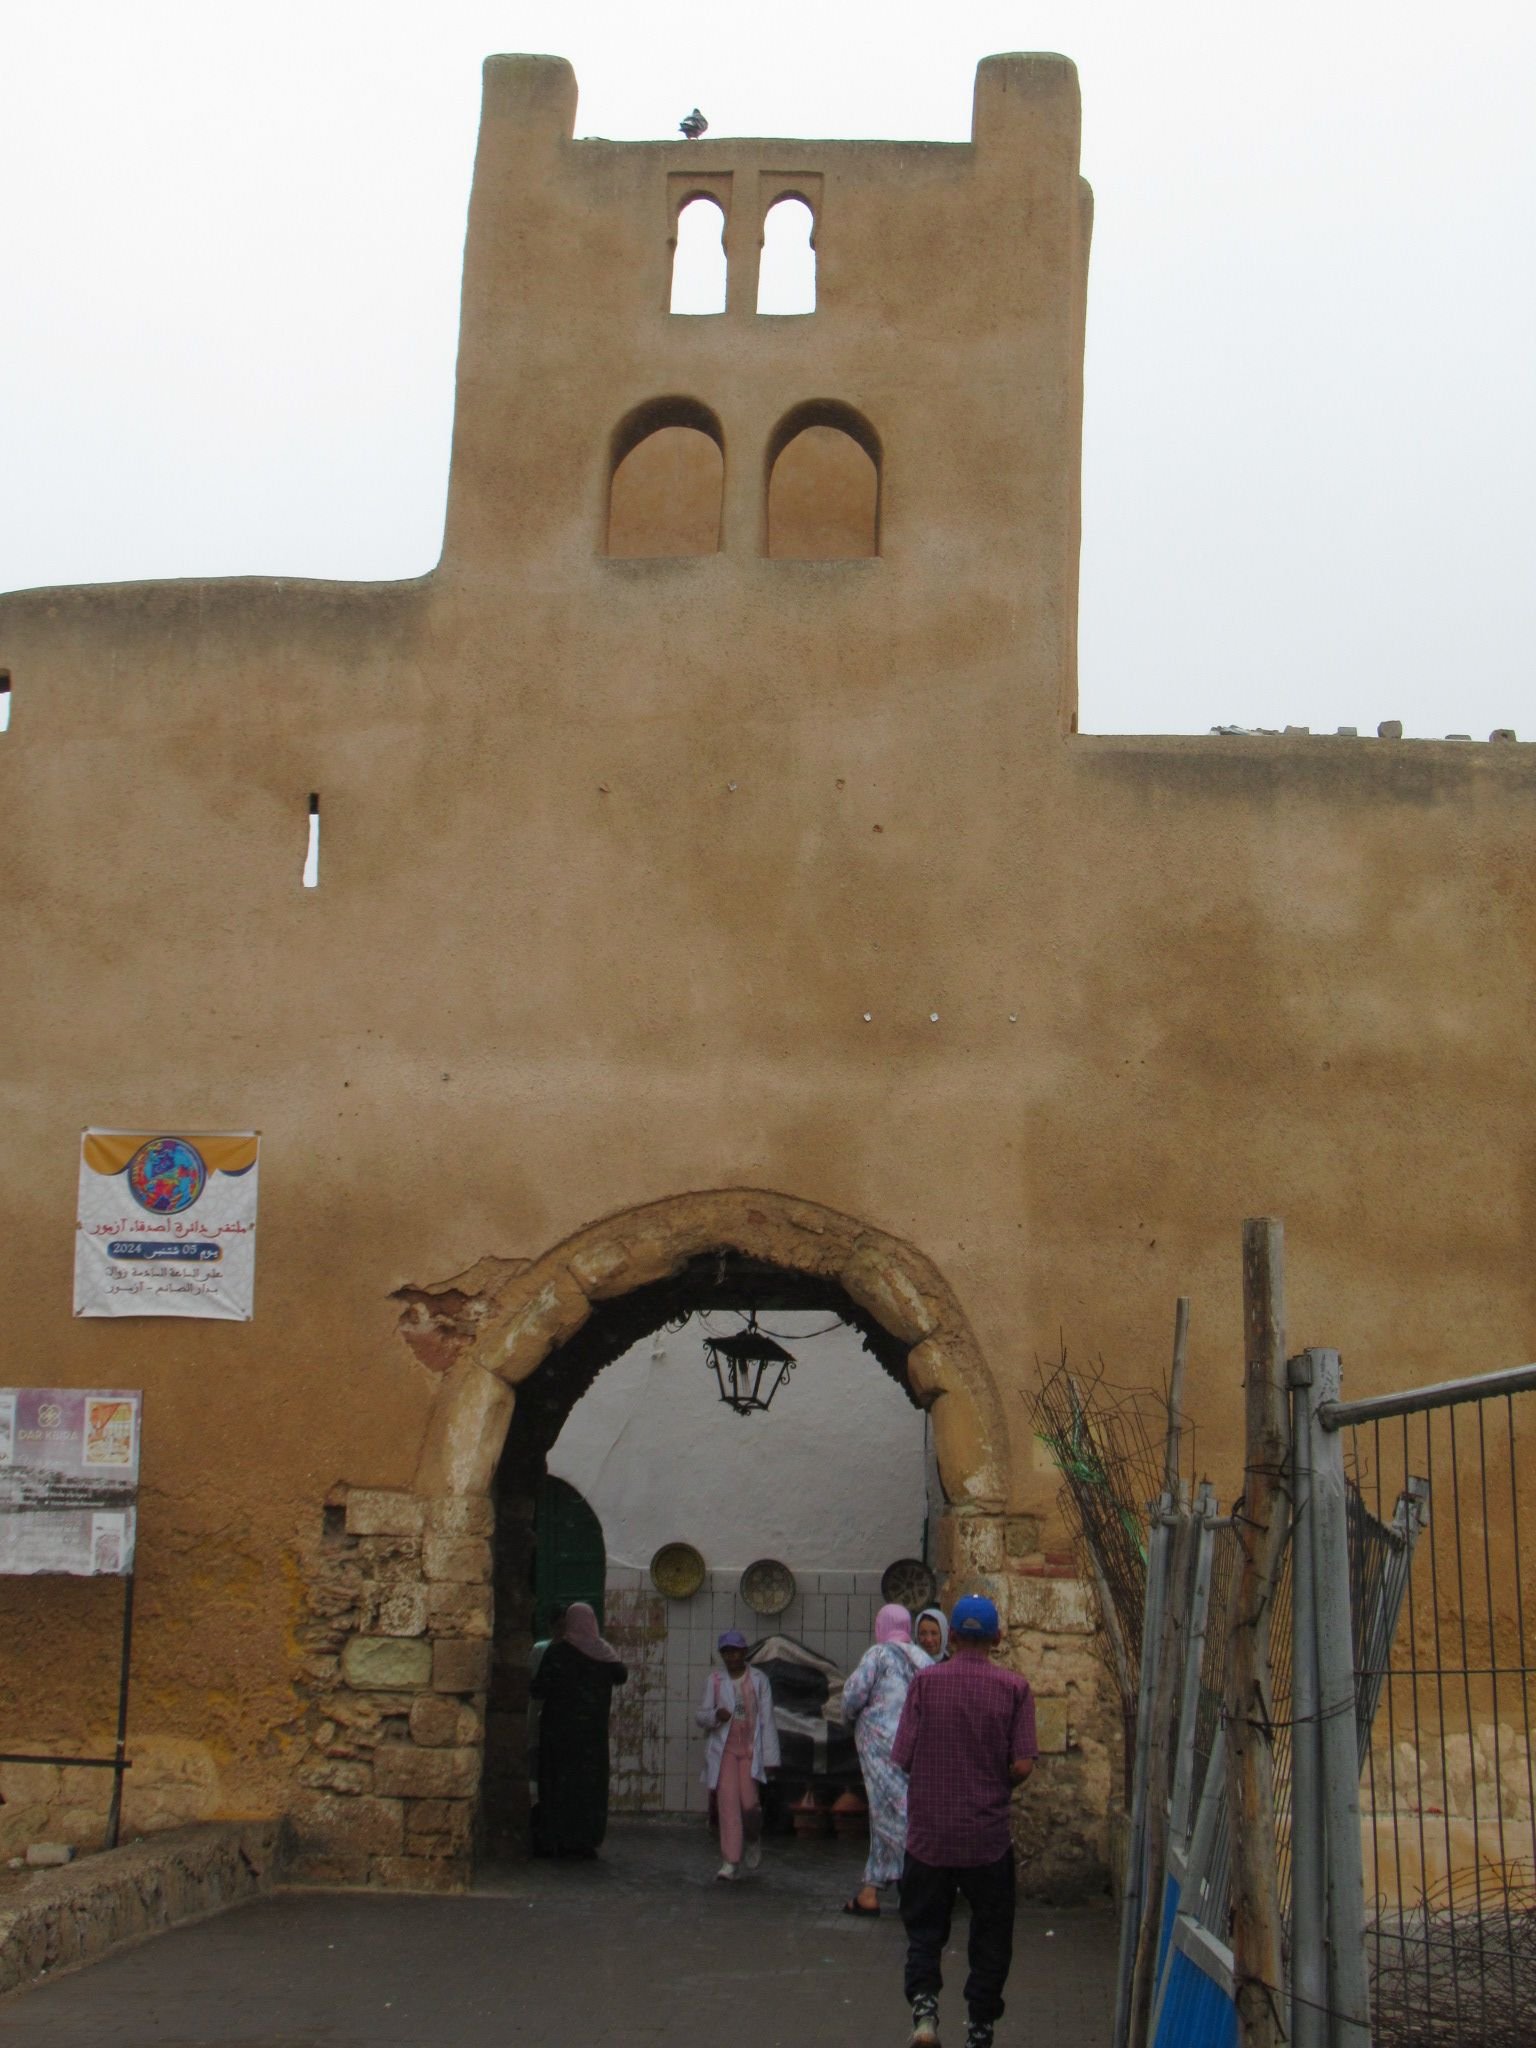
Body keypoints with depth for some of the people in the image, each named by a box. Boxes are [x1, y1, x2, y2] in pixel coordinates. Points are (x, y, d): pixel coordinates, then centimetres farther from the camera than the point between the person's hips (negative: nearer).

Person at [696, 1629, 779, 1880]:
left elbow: (767, 1720, 3)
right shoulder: (714, 1681, 5)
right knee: (727, 1802, -8)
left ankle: (753, 1839, 23)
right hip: (724, 1749, 1)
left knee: (749, 1802, -9)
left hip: (751, 1750, -1)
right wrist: (715, 1715, -15)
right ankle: (730, 1861, -4)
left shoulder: (758, 1680, 3)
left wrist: (770, 1756, -2)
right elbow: (700, 1716, 8)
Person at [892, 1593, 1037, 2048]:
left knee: (924, 1929, 13)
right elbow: (1023, 1765, -11)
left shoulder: (925, 1682, -5)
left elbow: (903, 1757, -6)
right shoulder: (1014, 1688, -6)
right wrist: (998, 1785, 10)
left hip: (928, 1835, 0)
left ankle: (924, 2004, -7)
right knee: (990, 1940, 15)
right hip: (988, 1836, 0)